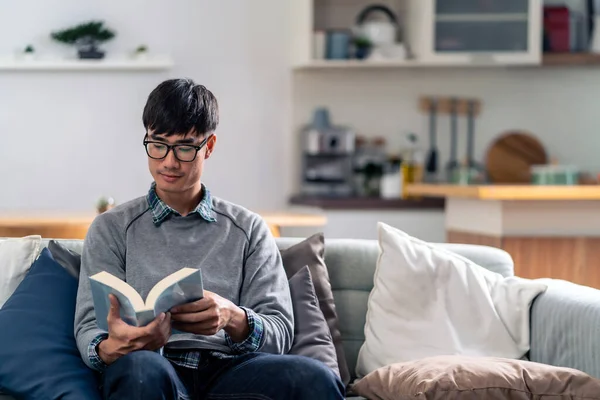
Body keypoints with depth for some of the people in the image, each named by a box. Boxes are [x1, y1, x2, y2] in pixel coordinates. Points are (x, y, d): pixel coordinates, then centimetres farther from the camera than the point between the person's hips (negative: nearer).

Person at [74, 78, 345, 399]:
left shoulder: (248, 229, 19)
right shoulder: (112, 228, 17)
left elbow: (279, 333, 9)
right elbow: (89, 330, 6)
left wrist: (232, 319, -16)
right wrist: (110, 349, -21)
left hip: (227, 368, 2)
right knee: (140, 368, -41)